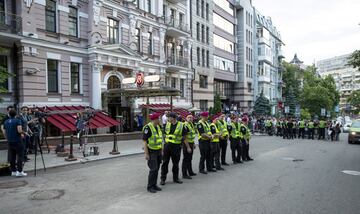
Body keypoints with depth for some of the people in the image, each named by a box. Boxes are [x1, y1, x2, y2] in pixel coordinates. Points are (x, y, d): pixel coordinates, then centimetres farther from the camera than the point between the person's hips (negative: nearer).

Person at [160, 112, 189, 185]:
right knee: (165, 163, 4)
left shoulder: (181, 126, -6)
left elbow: (184, 138, -1)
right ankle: (163, 179, 14)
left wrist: (188, 147, 0)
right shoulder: (167, 124, 4)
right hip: (167, 146, 2)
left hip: (176, 146, -2)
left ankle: (175, 178, 25)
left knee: (176, 163, 9)